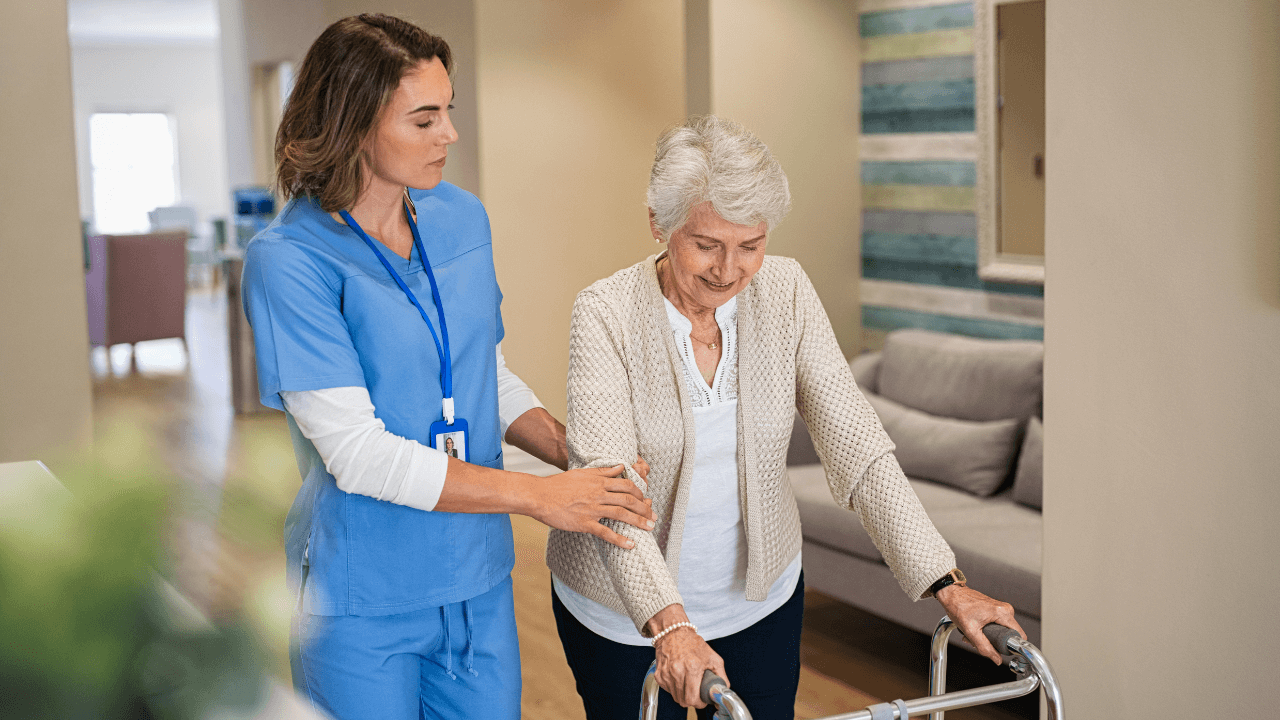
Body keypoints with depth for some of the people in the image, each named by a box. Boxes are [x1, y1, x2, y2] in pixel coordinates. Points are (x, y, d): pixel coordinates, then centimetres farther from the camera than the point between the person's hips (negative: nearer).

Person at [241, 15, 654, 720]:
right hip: (363, 598, -5)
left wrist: (580, 459, -2)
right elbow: (357, 454, -21)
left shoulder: (462, 218, 4)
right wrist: (537, 495, -19)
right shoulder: (287, 260, -16)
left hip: (479, 579, 5)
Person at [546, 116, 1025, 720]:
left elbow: (855, 446, -13)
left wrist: (945, 583, -22)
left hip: (761, 595, 3)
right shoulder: (606, 313, -20)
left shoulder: (786, 292, -10)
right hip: (628, 612, -3)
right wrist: (668, 623, -43)